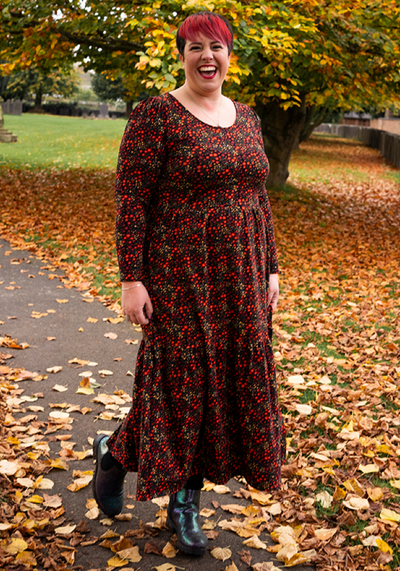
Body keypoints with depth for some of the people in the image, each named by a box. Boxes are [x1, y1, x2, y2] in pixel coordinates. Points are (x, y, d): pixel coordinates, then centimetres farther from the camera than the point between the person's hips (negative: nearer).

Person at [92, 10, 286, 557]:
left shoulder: (246, 117, 11)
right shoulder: (156, 114, -8)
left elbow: (258, 198, 14)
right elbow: (130, 199, -12)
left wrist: (270, 269, 10)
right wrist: (131, 279, -16)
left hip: (238, 278, 6)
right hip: (180, 276, -6)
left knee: (230, 381, 8)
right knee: (181, 380, 2)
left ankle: (184, 504, 24)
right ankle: (116, 449, 34)